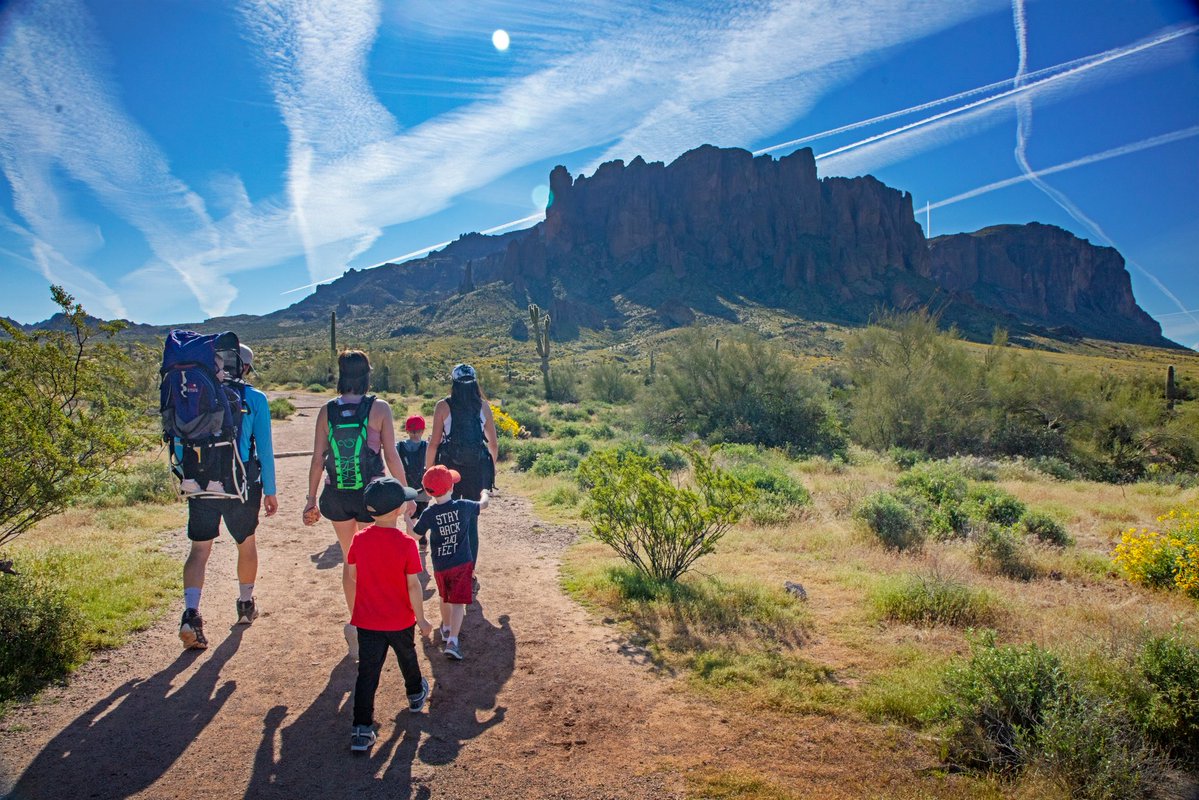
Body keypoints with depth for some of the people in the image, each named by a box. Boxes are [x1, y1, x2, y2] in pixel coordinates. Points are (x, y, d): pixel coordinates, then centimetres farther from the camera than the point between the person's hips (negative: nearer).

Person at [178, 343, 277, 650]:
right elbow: (264, 448, -5)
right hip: (242, 486, -1)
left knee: (199, 549, 5)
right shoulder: (254, 399, -6)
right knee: (246, 544, 17)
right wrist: (270, 491, 1)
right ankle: (246, 605, 33)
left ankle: (191, 613, -13)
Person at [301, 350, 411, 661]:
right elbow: (392, 456, -9)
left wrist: (311, 500, 10)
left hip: (336, 495, 3)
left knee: (349, 560, 18)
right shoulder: (379, 408, -9)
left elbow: (317, 459, 1)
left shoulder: (327, 411, -2)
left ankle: (356, 621, 28)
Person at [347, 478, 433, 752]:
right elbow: (413, 586, -17)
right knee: (407, 658, 24)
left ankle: (362, 729, 4)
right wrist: (421, 618, -6)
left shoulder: (360, 539, -10)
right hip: (400, 621, -1)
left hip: (366, 621, 2)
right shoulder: (406, 544, -20)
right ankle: (416, 694, 49)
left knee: (367, 673, 6)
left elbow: (352, 570, 3)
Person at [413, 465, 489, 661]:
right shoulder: (463, 506, -9)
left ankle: (446, 629, 43)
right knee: (458, 602, -3)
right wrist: (484, 493, 32)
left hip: (439, 565, 2)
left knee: (445, 598, 25)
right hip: (462, 563, -2)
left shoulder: (429, 514, -11)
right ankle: (452, 641, -17)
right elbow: (483, 504, 10)